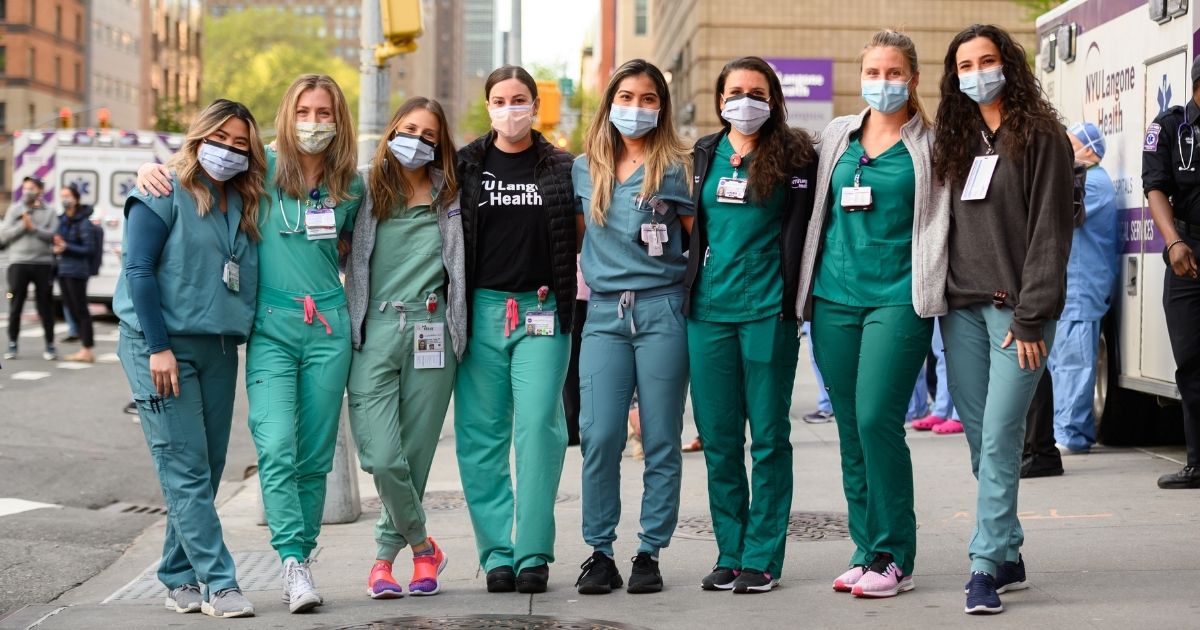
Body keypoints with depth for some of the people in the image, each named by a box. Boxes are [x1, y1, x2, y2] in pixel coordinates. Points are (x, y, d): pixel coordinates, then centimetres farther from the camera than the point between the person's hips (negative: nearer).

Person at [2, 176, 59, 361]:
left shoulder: (49, 212, 6)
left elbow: (52, 234, -6)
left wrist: (33, 228, -15)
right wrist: (22, 226, -11)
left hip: (43, 263, -1)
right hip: (18, 263, 1)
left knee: (45, 305, 3)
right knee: (15, 305, 3)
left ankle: (50, 344, 11)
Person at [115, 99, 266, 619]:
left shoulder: (245, 203, 14)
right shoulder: (165, 194, -4)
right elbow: (139, 270, -10)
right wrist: (158, 347, -15)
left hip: (219, 347, 6)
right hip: (161, 345, -6)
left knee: (207, 469, 6)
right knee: (186, 469, -8)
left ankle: (178, 579, 16)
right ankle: (219, 584, -9)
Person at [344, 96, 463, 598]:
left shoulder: (449, 195, 13)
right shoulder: (367, 189, 8)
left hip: (430, 333, 1)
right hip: (373, 332, -1)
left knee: (415, 455, 2)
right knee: (382, 458, -12)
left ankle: (385, 555, 20)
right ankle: (423, 547, 11)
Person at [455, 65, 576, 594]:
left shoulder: (560, 169, 7)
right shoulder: (465, 166, 8)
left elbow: (579, 238, 11)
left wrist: (565, 303, 1)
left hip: (542, 312, -1)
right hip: (482, 311, 1)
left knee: (538, 426, -8)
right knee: (481, 434, 1)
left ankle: (533, 552, -2)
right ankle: (497, 552, 9)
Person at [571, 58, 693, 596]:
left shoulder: (675, 166, 2)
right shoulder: (585, 168, 12)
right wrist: (589, 277, 13)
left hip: (661, 310, -2)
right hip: (603, 313, 3)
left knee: (660, 439, 2)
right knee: (599, 437, -4)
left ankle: (649, 553, 9)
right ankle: (599, 551, 7)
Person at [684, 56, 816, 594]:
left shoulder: (793, 156, 1)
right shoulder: (705, 154, 14)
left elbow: (798, 228, -3)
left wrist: (787, 298, -9)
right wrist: (687, 293, 14)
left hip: (767, 311, -4)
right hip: (708, 309, 4)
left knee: (768, 435, 1)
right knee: (717, 438, 6)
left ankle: (763, 558, 6)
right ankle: (729, 554, 15)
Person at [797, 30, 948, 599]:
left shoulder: (933, 144, 1)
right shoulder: (836, 137, 13)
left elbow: (950, 217, 0)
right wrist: (804, 284, 17)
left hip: (898, 297, -5)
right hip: (834, 297, 5)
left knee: (877, 420, -14)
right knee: (850, 428, 7)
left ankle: (894, 557, -3)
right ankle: (866, 550, 15)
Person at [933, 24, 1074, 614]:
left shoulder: (1041, 138, -2)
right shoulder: (956, 140, 15)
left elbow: (1050, 233, -8)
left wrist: (1031, 318, -14)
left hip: (1015, 309, -5)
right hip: (961, 309, 6)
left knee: (999, 440, -10)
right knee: (981, 442, 6)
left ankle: (986, 566, -8)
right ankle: (1009, 555, 14)